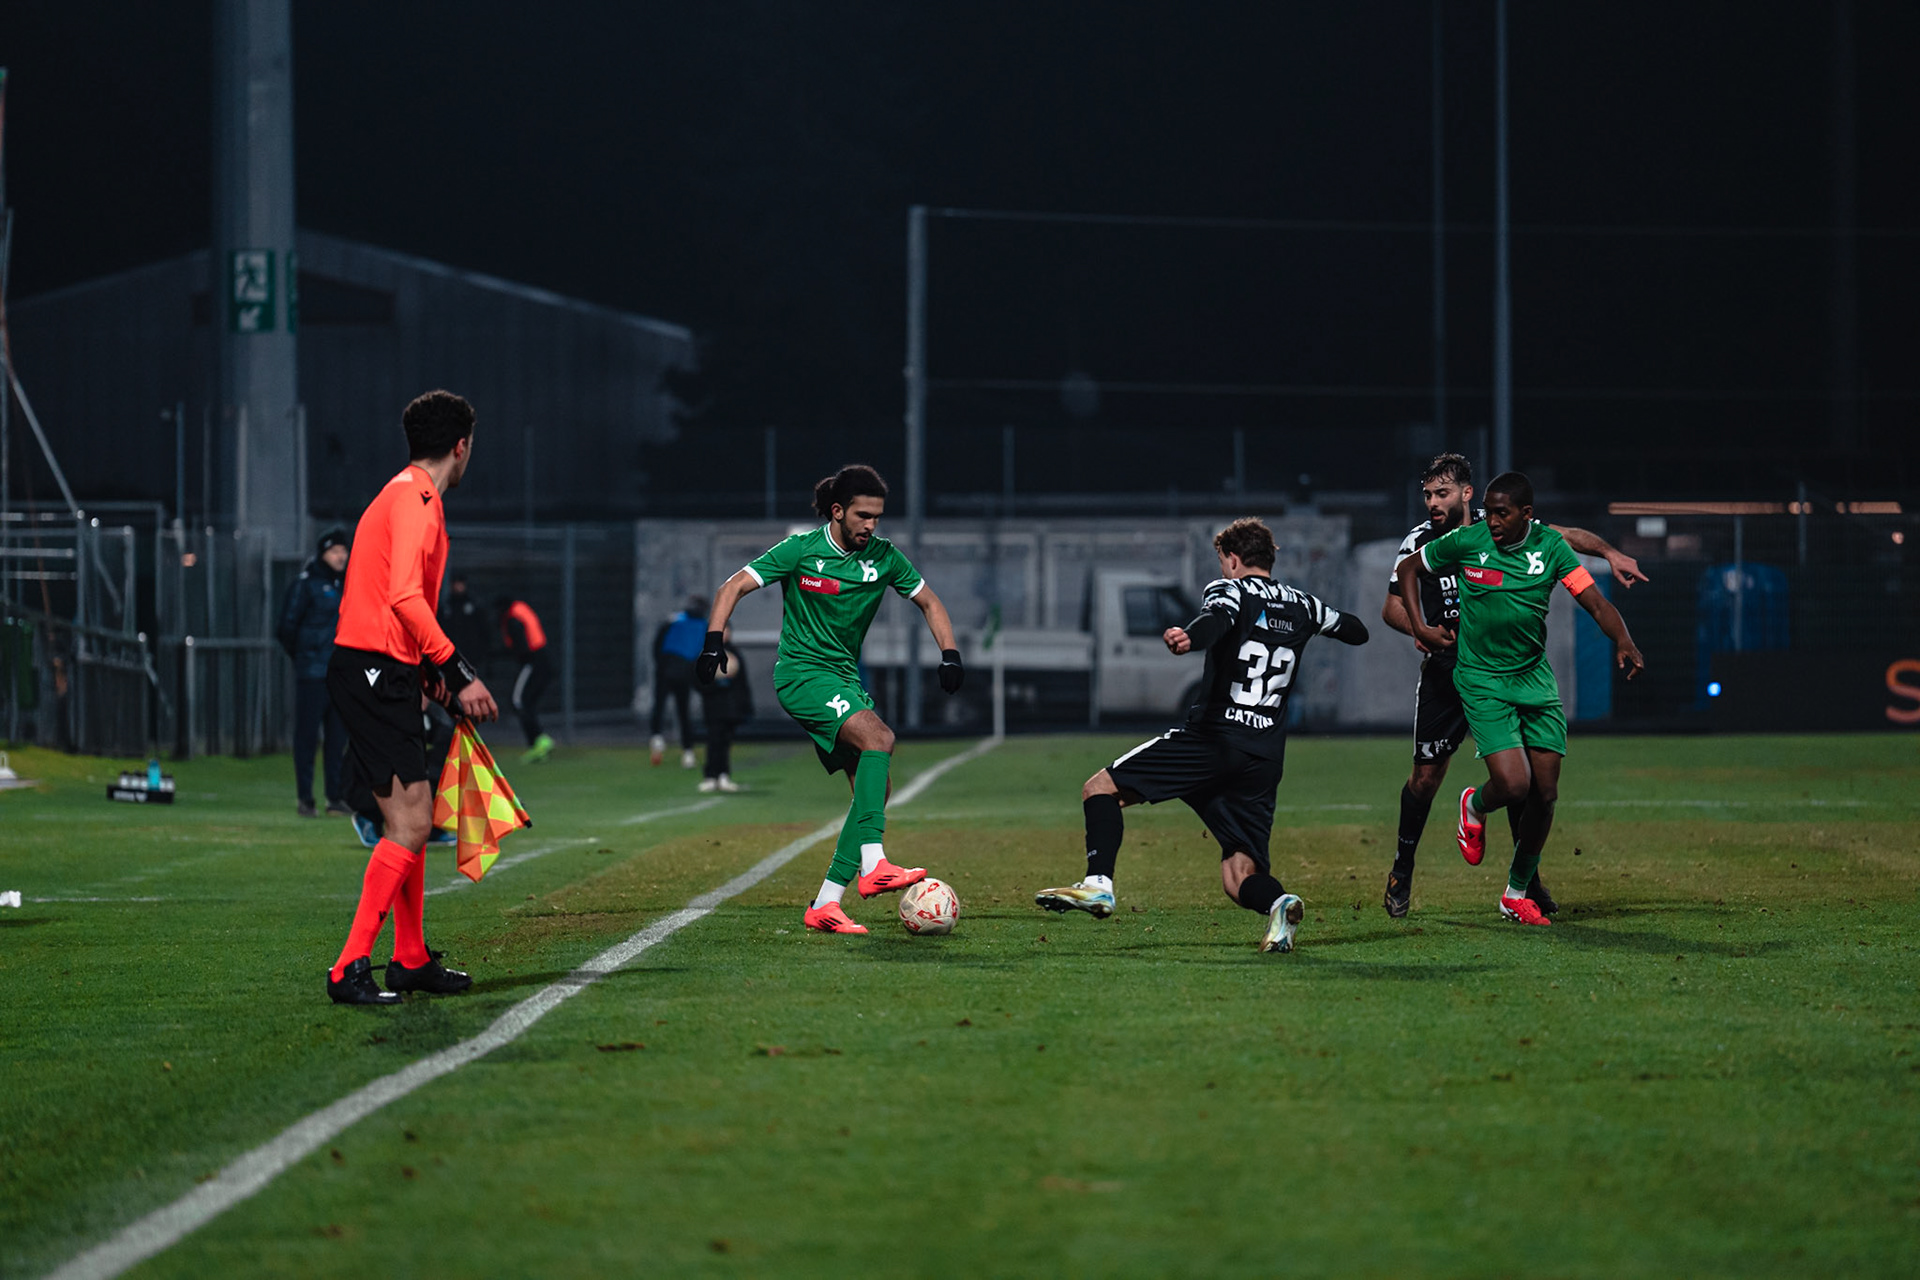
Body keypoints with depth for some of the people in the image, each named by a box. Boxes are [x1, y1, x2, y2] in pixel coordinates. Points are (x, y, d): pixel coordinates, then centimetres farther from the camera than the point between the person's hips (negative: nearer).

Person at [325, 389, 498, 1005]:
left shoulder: (404, 495, 21)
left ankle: (410, 959, 27)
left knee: (412, 817, 18)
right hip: (377, 672, -11)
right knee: (409, 823, -14)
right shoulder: (417, 500, -12)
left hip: (385, 676, 11)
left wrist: (433, 672, 21)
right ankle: (351, 970, -17)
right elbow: (405, 597, -24)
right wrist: (459, 675, -22)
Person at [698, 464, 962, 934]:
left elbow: (928, 602, 17)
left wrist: (950, 654, 4)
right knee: (879, 737, -30)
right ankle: (873, 865, -38)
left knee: (873, 787, -5)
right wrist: (714, 642, -20)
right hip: (801, 672, -7)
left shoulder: (883, 556, 4)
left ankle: (825, 904, -2)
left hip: (846, 678, 7)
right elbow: (732, 588, -7)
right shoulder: (801, 550, -9)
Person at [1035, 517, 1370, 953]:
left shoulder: (1229, 590, 3)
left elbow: (1218, 621, -23)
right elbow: (1356, 632, 35)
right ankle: (1278, 901, -27)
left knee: (1100, 789, 2)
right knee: (1238, 879, 6)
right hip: (1265, 760, 6)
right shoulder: (1302, 605, 18)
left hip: (1213, 737, -6)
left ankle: (1098, 885, -18)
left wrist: (1189, 638, -45)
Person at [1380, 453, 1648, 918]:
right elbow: (1393, 607, 1)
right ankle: (1402, 872, 19)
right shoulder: (1419, 543, -4)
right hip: (1444, 674, 0)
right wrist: (1421, 630, -20)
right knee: (1426, 774, -1)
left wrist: (1611, 553, -14)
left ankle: (1528, 877, 8)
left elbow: (1567, 536, 2)